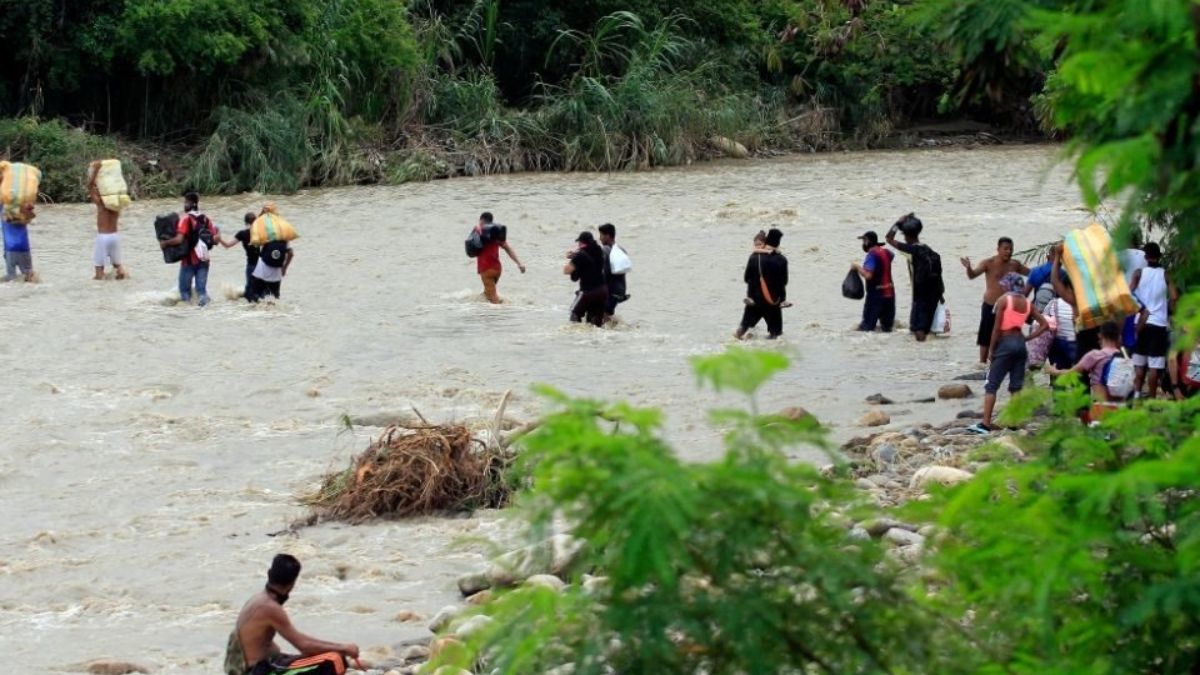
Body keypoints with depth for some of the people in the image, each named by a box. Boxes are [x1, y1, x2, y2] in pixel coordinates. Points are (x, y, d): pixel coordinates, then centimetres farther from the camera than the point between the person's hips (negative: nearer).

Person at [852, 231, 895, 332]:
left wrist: (857, 267, -10)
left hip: (876, 294, -8)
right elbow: (892, 255, 38)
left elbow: (868, 275, -25)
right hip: (889, 293, 8)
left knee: (866, 326, -11)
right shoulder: (886, 252, 11)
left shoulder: (872, 255, -14)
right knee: (887, 328, 10)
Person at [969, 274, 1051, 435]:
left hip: (1005, 343, -6)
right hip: (1020, 343, 6)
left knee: (991, 385, -2)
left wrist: (991, 349, -3)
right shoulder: (1027, 303, 8)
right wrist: (1027, 338, 8)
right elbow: (1044, 325, 7)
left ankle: (985, 424, -8)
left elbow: (997, 327, -10)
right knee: (1016, 386, 9)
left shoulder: (1003, 300, -8)